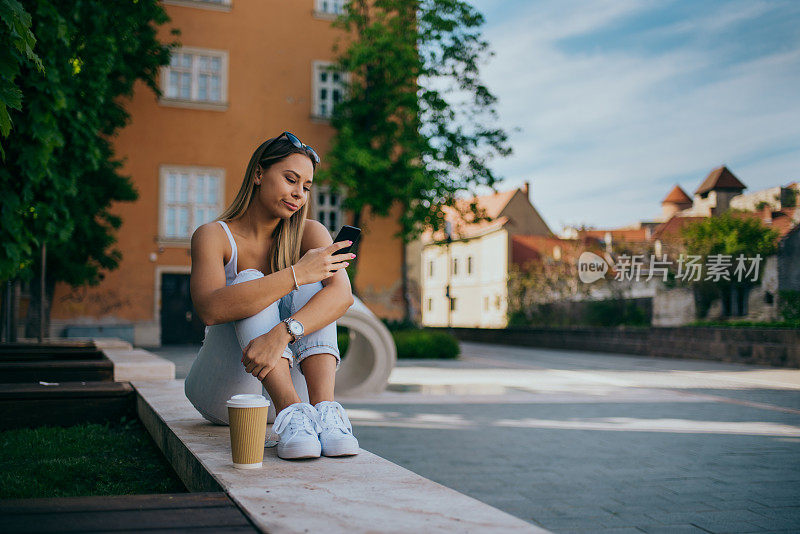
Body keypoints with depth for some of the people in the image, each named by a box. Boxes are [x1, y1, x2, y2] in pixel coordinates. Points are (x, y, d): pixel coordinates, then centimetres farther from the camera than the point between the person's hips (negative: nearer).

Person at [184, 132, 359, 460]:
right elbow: (209, 308, -30)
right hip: (221, 394, -2)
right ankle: (291, 413, -44)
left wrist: (282, 333, -40)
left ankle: (325, 408, -37)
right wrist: (296, 274, -35)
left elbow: (342, 294, -22)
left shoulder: (308, 233, -1)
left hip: (271, 395, 3)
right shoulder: (213, 236, -9)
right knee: (250, 281, -24)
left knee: (311, 283, -18)